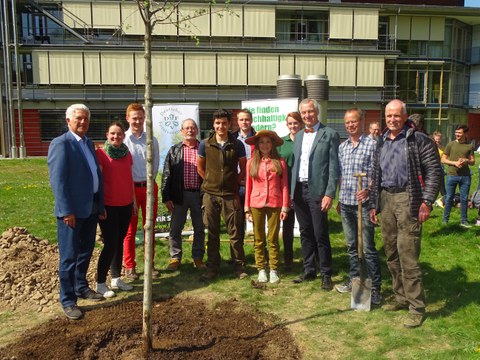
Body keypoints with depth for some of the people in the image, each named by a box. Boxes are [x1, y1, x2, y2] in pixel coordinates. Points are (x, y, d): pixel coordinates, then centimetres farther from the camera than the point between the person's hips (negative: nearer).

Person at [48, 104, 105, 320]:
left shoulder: (88, 143, 14)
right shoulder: (61, 144, -11)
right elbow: (57, 180, -17)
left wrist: (101, 204, 13)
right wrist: (66, 211, -20)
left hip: (91, 208, 8)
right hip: (72, 210, -8)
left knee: (85, 252, 18)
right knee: (69, 257, 2)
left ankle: (81, 287, 35)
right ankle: (68, 301, 13)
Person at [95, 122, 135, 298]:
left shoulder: (126, 153, 9)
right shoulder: (100, 153, -8)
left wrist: (134, 201, 15)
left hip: (126, 204, 6)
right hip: (109, 206, -6)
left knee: (119, 242, 12)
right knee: (110, 244, -4)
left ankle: (116, 279, 23)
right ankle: (100, 283, 9)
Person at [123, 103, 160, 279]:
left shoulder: (151, 140, 4)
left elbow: (155, 164, 10)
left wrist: (149, 181, 5)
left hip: (149, 187, 3)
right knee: (130, 229, 6)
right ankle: (130, 266, 16)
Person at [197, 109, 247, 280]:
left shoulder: (237, 144, 0)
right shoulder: (205, 144, 1)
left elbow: (243, 168, 8)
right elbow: (200, 167, 11)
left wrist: (235, 183, 1)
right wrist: (210, 182, 6)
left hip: (231, 195, -1)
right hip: (211, 194, 1)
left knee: (235, 232, 3)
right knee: (212, 233, 9)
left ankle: (239, 267, 15)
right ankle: (212, 268, 19)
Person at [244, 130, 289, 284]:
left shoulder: (279, 162, 2)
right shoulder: (251, 162, 5)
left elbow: (284, 186, 2)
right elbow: (248, 186, 6)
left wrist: (285, 207, -3)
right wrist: (247, 208, 3)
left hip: (274, 204, -1)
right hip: (256, 204, 1)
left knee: (273, 239, 3)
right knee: (259, 239, 7)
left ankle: (273, 270, 12)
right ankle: (261, 270, 15)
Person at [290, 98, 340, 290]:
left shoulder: (330, 134, -3)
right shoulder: (298, 136, 15)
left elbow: (334, 167, -8)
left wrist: (329, 194, -15)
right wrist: (292, 191, 10)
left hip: (317, 191, -6)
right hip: (299, 190, 6)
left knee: (320, 234, -2)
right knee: (305, 233, 13)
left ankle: (326, 274, 10)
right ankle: (309, 270, 24)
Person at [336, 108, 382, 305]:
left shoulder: (372, 144, -6)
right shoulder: (342, 147, 12)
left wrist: (368, 190, -24)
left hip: (363, 202, -6)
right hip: (345, 203, 6)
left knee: (368, 248, -3)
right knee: (351, 246, 16)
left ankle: (375, 287, 6)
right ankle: (354, 280, 29)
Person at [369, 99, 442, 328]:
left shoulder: (419, 140, -5)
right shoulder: (382, 143, 15)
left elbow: (434, 171, -8)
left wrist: (427, 202, -15)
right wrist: (374, 204, 16)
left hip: (408, 200, -7)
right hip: (386, 199, 7)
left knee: (408, 256, -8)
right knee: (391, 254, 12)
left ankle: (417, 308, 3)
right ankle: (401, 298, 26)